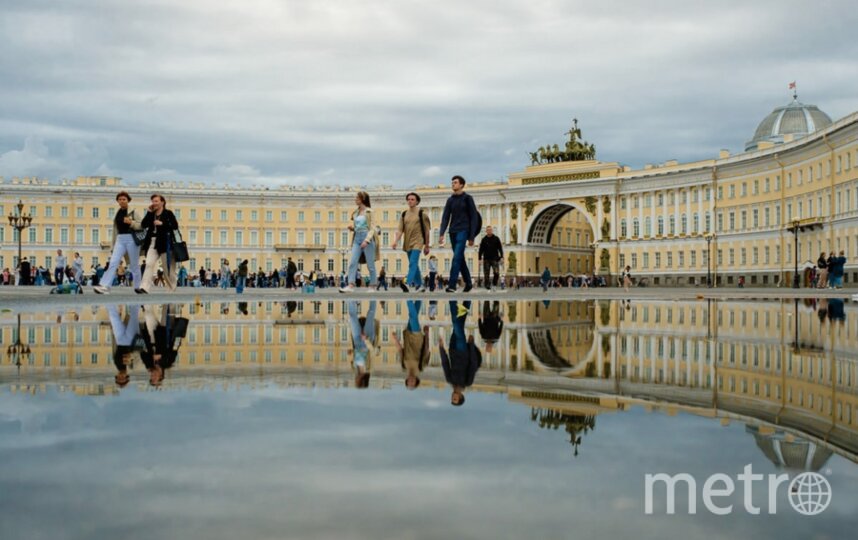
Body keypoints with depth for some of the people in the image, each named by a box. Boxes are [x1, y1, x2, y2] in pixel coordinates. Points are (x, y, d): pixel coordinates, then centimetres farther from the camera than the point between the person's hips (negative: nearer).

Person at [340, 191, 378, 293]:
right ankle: (350, 285, -13)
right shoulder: (356, 212, 14)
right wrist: (352, 228, 1)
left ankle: (372, 286, 11)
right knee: (352, 262, -7)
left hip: (367, 237, -6)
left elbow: (372, 228, -9)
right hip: (357, 238, 6)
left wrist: (366, 240, -19)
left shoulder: (368, 212, -6)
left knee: (370, 264, 2)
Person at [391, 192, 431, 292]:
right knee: (414, 265, 12)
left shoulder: (422, 214, -1)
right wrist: (396, 241, -12)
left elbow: (426, 231, 2)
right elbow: (400, 230, 4)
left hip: (417, 242, -5)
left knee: (413, 263, -19)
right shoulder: (404, 215, 10)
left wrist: (427, 246, 3)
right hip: (407, 243, 5)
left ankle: (408, 282, -30)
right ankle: (420, 284, 22)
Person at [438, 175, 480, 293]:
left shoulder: (467, 198, 0)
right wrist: (442, 234, -5)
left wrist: (472, 237, -8)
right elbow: (445, 217, 9)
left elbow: (474, 217, -2)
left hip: (463, 231, -6)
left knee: (457, 257, -17)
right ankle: (468, 283, 20)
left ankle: (452, 284, -23)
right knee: (460, 259, 9)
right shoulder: (450, 200, 14)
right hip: (453, 232, 6)